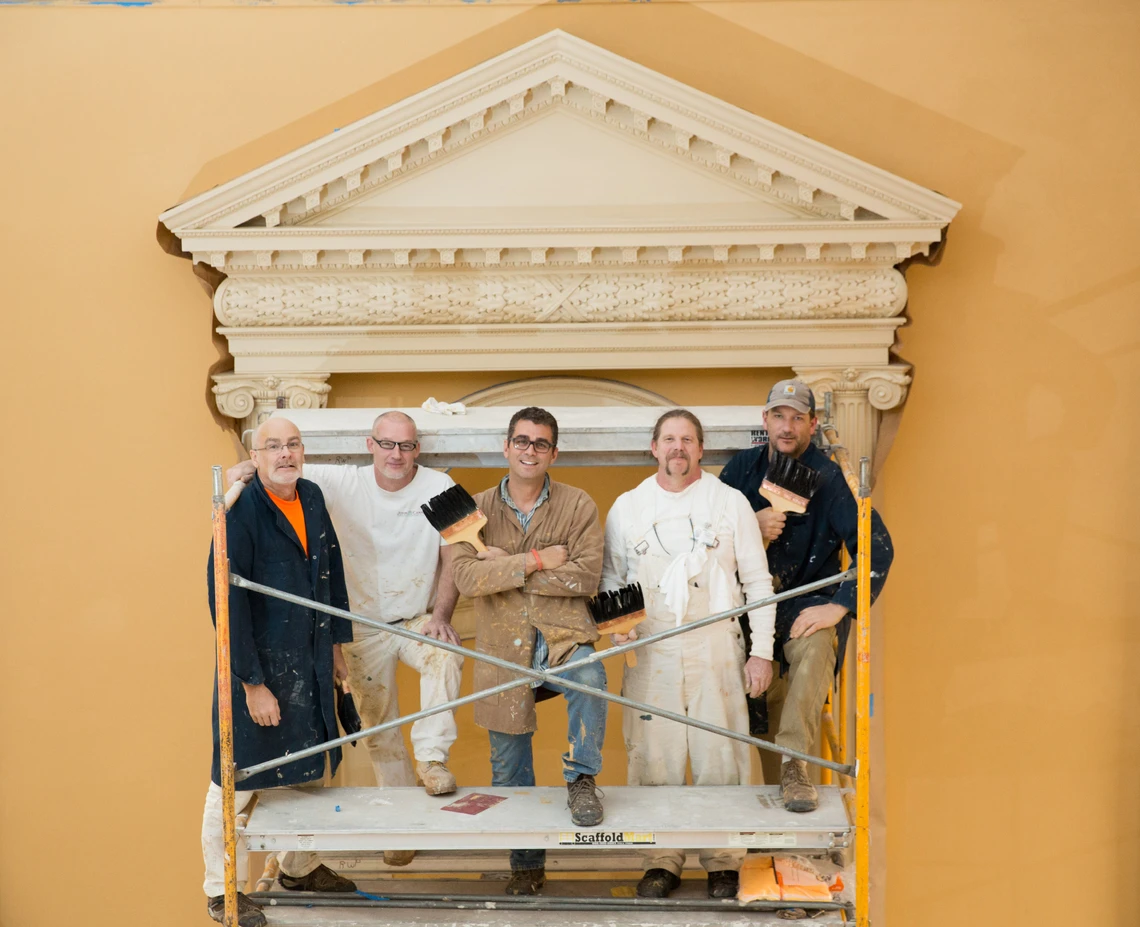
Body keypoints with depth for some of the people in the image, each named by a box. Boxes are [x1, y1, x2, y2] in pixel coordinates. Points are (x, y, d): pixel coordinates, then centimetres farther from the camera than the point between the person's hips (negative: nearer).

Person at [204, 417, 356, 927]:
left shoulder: (312, 498, 4)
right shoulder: (241, 511, -18)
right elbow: (226, 600, -21)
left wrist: (336, 643, 14)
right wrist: (252, 683, -21)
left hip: (311, 665, 7)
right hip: (258, 666, -7)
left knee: (309, 770, 20)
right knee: (236, 781, 4)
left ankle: (300, 868, 39)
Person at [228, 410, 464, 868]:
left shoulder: (439, 487, -9)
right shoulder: (344, 484, -10)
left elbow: (452, 557, -6)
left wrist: (441, 615, -18)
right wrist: (252, 466, -39)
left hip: (418, 618, -1)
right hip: (364, 625, 1)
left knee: (446, 656, -34)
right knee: (378, 729, 8)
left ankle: (431, 756, -21)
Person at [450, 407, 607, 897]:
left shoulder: (577, 505, 0)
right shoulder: (477, 508, 3)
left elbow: (586, 577, -12)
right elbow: (466, 577, -12)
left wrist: (508, 566, -13)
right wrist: (537, 560, -16)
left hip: (562, 635, -2)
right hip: (503, 647, 2)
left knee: (589, 678, -37)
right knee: (509, 773, 10)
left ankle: (581, 779, -14)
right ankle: (526, 866, 29)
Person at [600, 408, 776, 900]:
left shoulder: (730, 503, 5)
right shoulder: (627, 507, 9)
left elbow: (758, 582, 6)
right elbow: (611, 576, 17)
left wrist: (762, 651, 0)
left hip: (716, 652, -1)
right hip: (650, 653, 2)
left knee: (720, 757, -1)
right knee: (654, 758, 3)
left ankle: (723, 863, 13)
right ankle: (662, 861, 16)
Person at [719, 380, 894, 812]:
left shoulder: (828, 478, -7)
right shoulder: (742, 468, 6)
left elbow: (877, 546, -15)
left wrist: (839, 606, -23)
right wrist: (751, 526, -13)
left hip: (808, 603, -3)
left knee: (814, 647, -35)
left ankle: (793, 764, -36)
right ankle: (776, 784, -2)